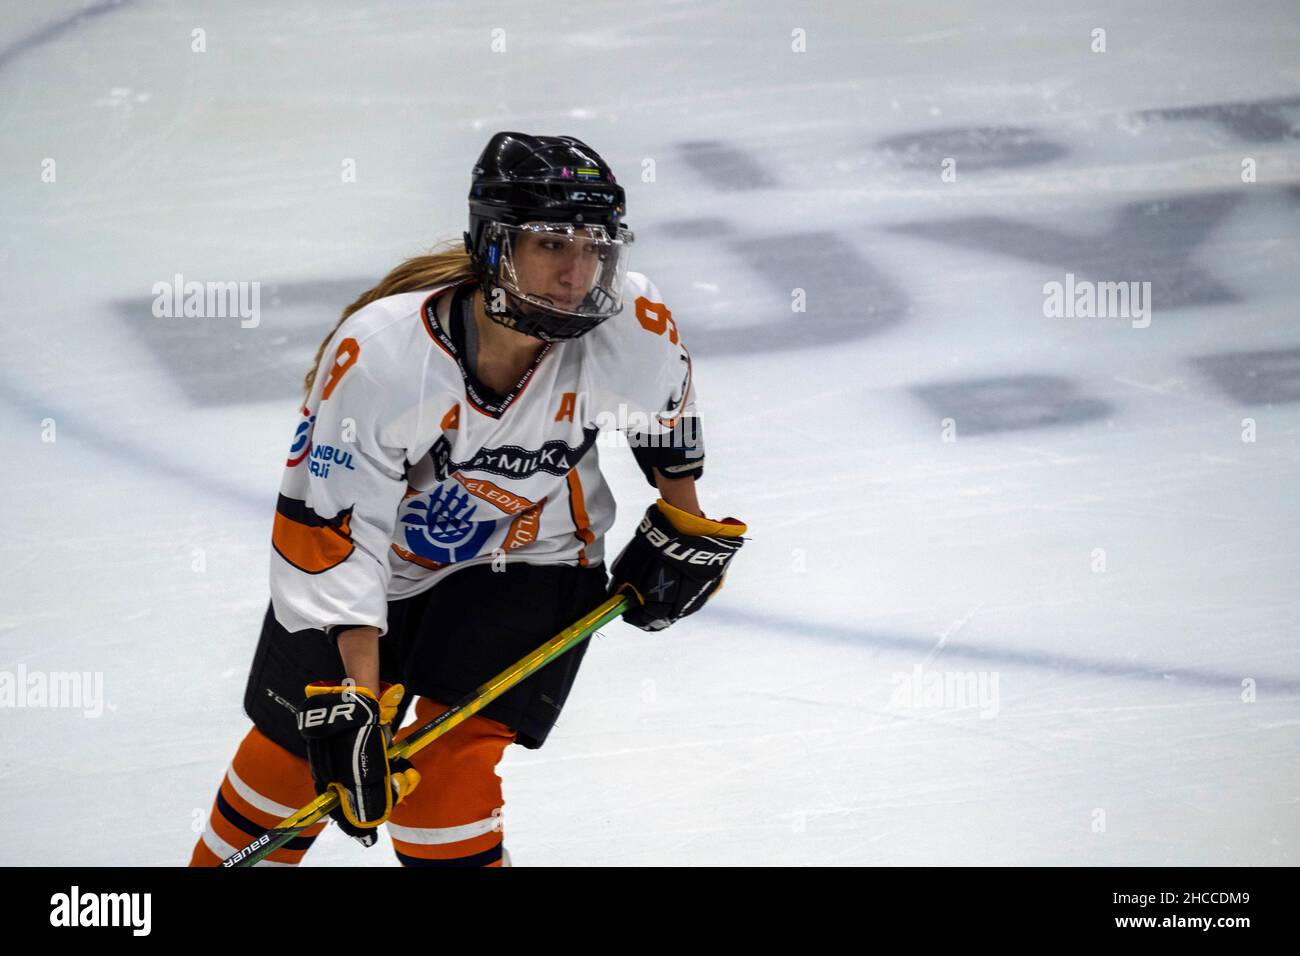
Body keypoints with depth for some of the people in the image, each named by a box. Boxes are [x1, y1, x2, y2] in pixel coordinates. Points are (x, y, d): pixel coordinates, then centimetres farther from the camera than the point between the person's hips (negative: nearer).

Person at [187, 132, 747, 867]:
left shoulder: (633, 326, -26)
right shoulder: (379, 351, -34)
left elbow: (666, 397, 1)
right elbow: (331, 531, -29)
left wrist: (684, 521, 11)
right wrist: (354, 693, -33)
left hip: (529, 563, 0)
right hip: (385, 556, 0)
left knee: (449, 764, -16)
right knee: (299, 749, 12)